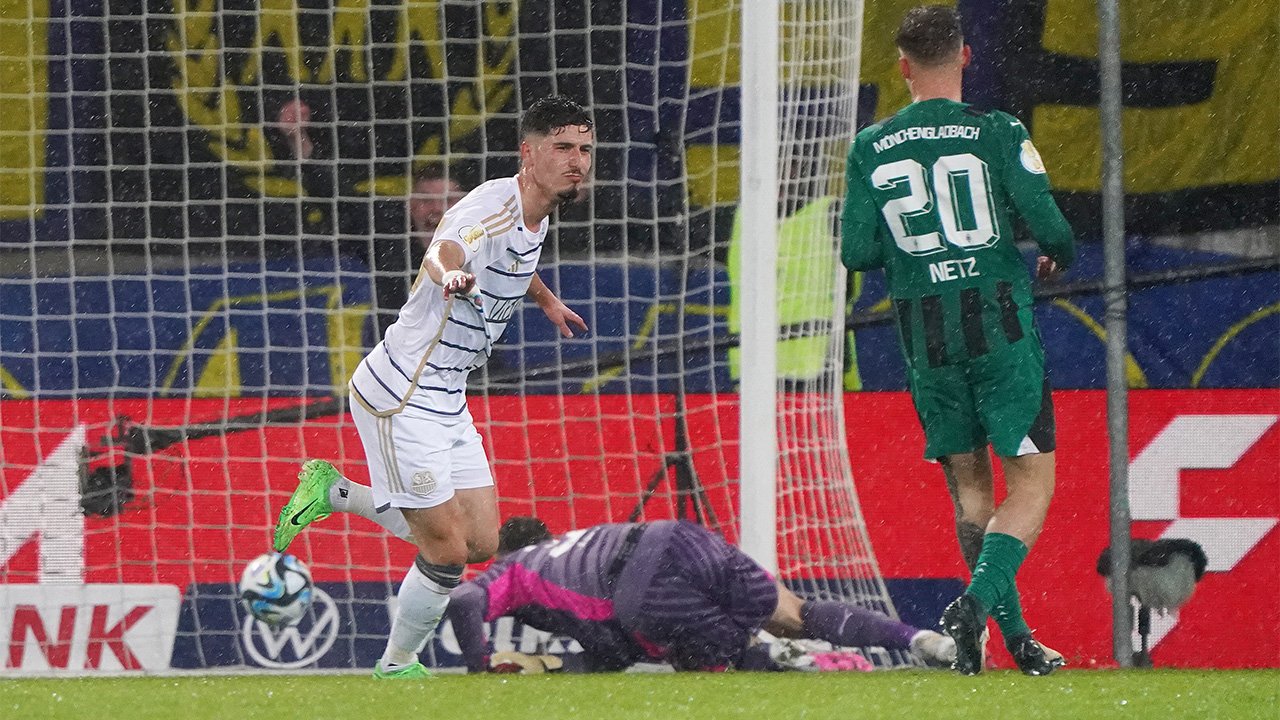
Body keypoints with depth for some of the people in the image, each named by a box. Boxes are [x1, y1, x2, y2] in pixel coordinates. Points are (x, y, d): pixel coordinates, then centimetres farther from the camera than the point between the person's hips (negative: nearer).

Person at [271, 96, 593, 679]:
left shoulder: (536, 217, 8)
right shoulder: (494, 206, -21)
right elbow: (445, 250, -44)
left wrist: (545, 298, 48)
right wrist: (448, 274, -66)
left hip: (446, 401, 9)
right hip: (401, 398, -9)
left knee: (481, 542, 9)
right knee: (448, 551, -6)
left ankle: (335, 493, 22)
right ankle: (396, 669, 16)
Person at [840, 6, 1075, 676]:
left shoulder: (871, 148, 2)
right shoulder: (998, 132, -6)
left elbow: (856, 252, 0)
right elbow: (1050, 227, -9)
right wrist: (1055, 257, 14)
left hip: (924, 336, 3)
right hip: (1001, 326, -3)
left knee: (968, 487, 13)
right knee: (1031, 481, 1)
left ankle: (1014, 636, 11)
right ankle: (977, 600, -21)